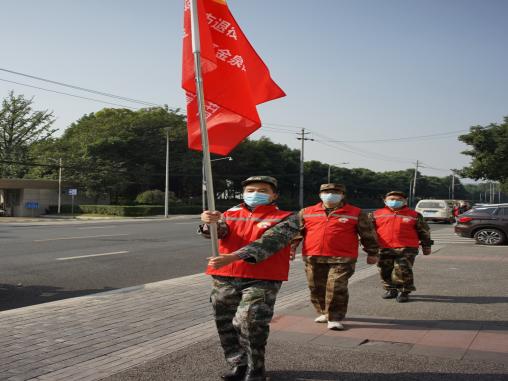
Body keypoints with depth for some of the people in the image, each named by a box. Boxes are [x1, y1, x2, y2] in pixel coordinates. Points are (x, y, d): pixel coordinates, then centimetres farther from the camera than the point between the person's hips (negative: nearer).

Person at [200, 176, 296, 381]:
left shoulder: (284, 218, -3)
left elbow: (268, 244, -17)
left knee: (248, 324, -14)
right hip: (224, 279, 5)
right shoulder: (231, 214, 12)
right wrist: (210, 222, -33)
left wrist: (232, 257, -29)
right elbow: (219, 231, -7)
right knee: (225, 325, 13)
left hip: (262, 280, -5)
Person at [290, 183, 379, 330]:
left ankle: (334, 318, 3)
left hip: (342, 259, -3)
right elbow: (296, 230, 11)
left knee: (337, 288, -10)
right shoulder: (306, 212, 9)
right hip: (313, 258, 3)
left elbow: (368, 234, 9)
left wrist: (372, 253, 11)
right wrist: (291, 247, 1)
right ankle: (323, 312, 31)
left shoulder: (356, 213, 4)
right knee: (316, 288, 11)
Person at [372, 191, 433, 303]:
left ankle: (404, 292, 7)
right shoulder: (377, 214, 9)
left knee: (403, 271, -11)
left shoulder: (414, 215, 7)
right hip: (384, 249, 3)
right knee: (385, 271, 10)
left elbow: (424, 231, 13)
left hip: (406, 249, -3)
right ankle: (391, 290, 29)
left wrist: (426, 245, 13)